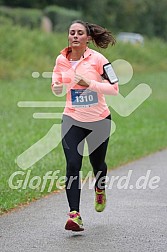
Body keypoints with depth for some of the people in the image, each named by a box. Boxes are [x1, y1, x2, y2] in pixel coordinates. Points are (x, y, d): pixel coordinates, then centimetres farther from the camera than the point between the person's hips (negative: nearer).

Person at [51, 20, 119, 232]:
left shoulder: (97, 59, -12)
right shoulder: (61, 60, -1)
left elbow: (114, 88, -14)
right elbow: (57, 85, 16)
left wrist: (90, 84, -26)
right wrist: (56, 88, -8)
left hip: (99, 119, -1)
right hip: (72, 119, 2)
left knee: (97, 163, 15)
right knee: (72, 165, -14)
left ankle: (100, 190, 51)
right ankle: (74, 214, -17)